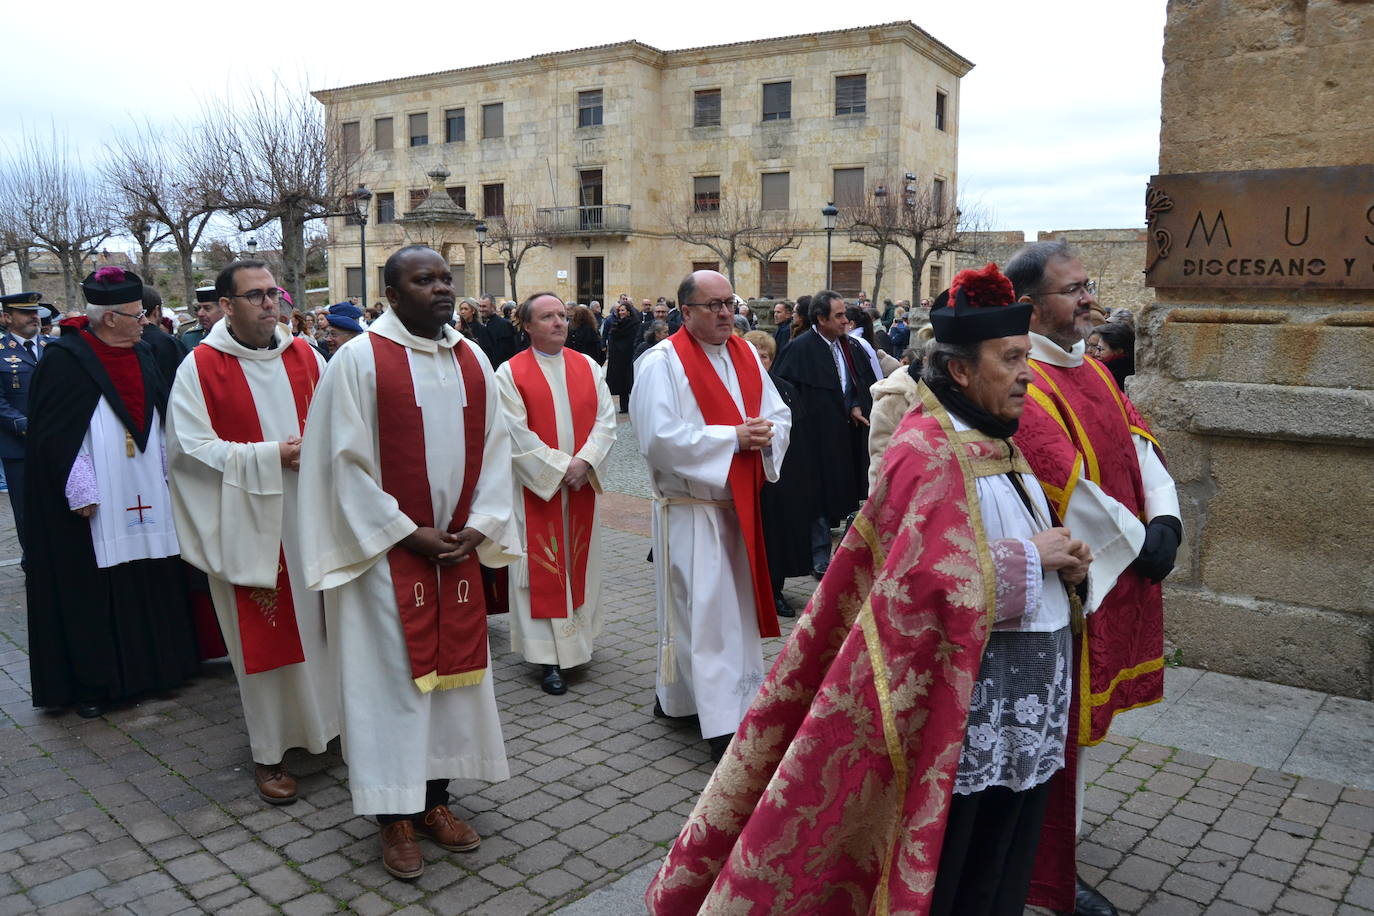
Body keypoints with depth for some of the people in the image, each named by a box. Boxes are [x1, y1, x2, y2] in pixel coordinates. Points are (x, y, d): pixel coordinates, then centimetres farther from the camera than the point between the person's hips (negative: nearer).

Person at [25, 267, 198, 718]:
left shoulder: (142, 356, 11)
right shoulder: (65, 359, -9)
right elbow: (52, 432, -12)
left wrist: (165, 473, 11)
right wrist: (79, 489, -16)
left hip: (146, 495, 6)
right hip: (95, 503, -6)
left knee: (150, 585, 9)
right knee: (92, 594, 2)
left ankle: (152, 663, 22)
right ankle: (92, 682, 13)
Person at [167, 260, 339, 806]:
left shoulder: (305, 356, 7)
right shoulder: (200, 367, -4)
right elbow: (190, 447, -8)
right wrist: (269, 456, -15)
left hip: (312, 518, 4)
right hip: (249, 524, -3)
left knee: (322, 624, 10)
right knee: (263, 636, 3)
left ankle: (332, 720, 29)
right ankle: (269, 752, 16)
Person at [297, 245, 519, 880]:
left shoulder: (472, 359, 7)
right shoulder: (359, 360, -8)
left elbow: (493, 446, 7)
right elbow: (346, 460, -10)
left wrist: (478, 526, -4)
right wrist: (407, 532, -12)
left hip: (458, 549, 5)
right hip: (388, 550, -5)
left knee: (453, 668, 11)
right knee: (391, 677, 3)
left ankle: (435, 798, 26)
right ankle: (395, 815, 17)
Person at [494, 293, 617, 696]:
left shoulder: (588, 366, 7)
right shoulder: (509, 373, -4)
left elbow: (606, 419, 1)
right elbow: (517, 434, -11)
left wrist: (584, 462, -13)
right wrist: (558, 468, -15)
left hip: (582, 484, 4)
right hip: (536, 487, -4)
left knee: (579, 563, 11)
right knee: (541, 568, 0)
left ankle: (577, 639, 26)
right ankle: (549, 657, 4)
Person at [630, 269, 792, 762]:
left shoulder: (746, 354, 10)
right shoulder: (663, 362, -12)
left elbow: (779, 414, 12)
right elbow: (659, 437, -22)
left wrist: (766, 434, -12)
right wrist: (733, 437, -20)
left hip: (740, 502, 8)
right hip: (691, 505, -7)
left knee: (735, 603, 14)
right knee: (704, 608, -5)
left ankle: (676, 693, 31)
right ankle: (722, 722, 2)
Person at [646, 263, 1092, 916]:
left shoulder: (995, 442, 9)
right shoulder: (929, 453, -19)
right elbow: (933, 581, -28)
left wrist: (1061, 562, -2)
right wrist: (1033, 556, -17)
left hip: (1020, 700, 9)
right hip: (969, 693, -9)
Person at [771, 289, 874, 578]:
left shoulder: (850, 346, 7)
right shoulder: (800, 348, -13)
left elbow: (866, 381, 13)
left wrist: (856, 407, -3)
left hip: (846, 436, 6)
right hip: (819, 436, -6)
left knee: (839, 496, 12)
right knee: (821, 497, 1)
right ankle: (820, 559, 11)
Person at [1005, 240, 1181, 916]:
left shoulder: (1090, 369, 11)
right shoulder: (1024, 384, -20)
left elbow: (1138, 442, 6)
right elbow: (1069, 486, -24)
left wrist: (1165, 518, -9)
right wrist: (1139, 542, -14)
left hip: (1111, 575, 9)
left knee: (1080, 711, 21)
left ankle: (1056, 845, 40)